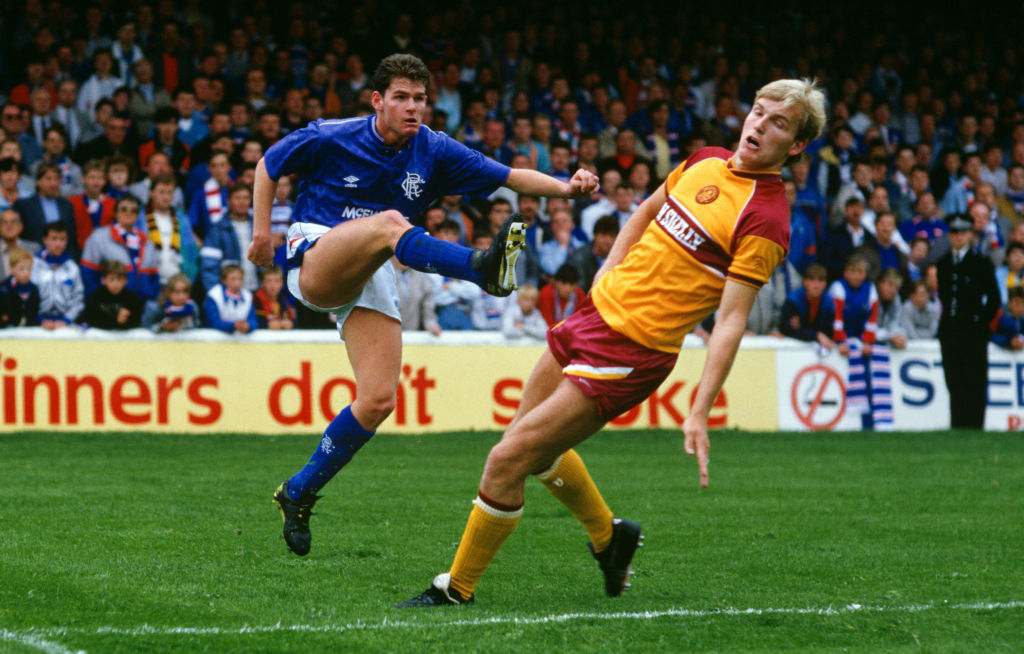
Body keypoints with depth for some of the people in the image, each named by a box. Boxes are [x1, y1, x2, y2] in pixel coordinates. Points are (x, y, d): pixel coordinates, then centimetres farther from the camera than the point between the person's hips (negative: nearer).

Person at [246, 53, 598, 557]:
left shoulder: (434, 153, 4)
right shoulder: (330, 138, -4)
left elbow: (509, 176, 1)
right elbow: (268, 165, 10)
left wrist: (565, 187, -14)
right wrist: (263, 230, 5)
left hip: (373, 281, 5)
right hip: (315, 261, -4)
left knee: (378, 401, -10)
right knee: (389, 222, -34)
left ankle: (298, 494, 8)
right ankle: (482, 268, -61)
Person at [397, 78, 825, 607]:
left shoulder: (766, 219, -17)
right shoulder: (707, 162, 6)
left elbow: (732, 320, -20)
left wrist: (699, 413, -25)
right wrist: (610, 270, 13)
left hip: (630, 348, -8)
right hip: (600, 308, 8)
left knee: (508, 459, -8)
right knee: (538, 449, 22)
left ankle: (457, 589, 8)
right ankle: (607, 536, 44)